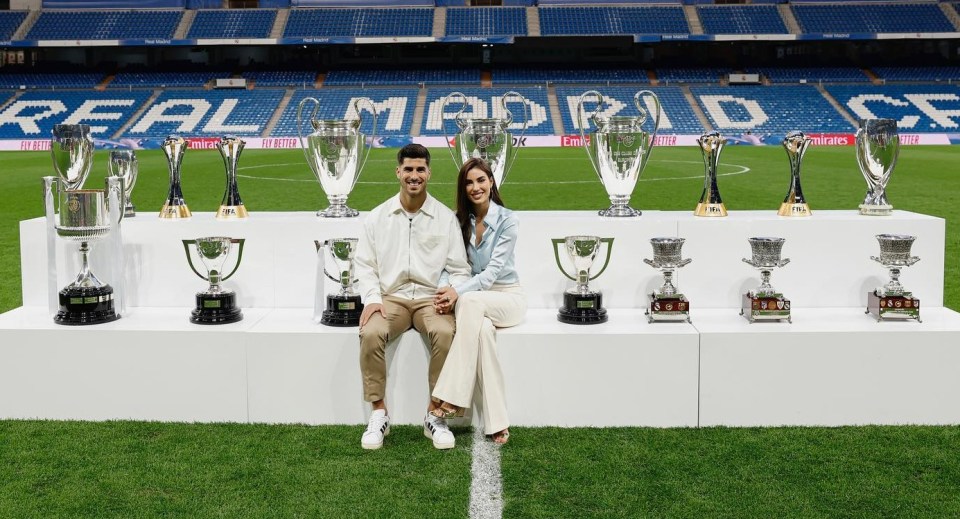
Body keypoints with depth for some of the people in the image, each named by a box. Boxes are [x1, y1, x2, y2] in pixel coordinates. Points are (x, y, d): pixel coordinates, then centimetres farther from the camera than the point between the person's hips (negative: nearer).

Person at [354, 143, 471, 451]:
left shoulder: (446, 218, 6)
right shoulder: (378, 217, 9)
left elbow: (459, 269, 7)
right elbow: (365, 263, 9)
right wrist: (371, 299, -8)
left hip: (431, 298, -1)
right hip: (390, 297, 1)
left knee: (446, 333, -34)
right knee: (370, 333, -31)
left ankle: (435, 415, -19)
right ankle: (378, 414, -16)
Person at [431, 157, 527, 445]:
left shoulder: (507, 220, -7)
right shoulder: (460, 221, 6)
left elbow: (494, 270, -15)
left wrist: (458, 292, -30)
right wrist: (448, 293, -20)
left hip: (508, 296, -2)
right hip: (475, 300, 2)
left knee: (471, 301, -38)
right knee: (482, 329, -36)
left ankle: (453, 398, -38)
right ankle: (496, 422, -37)